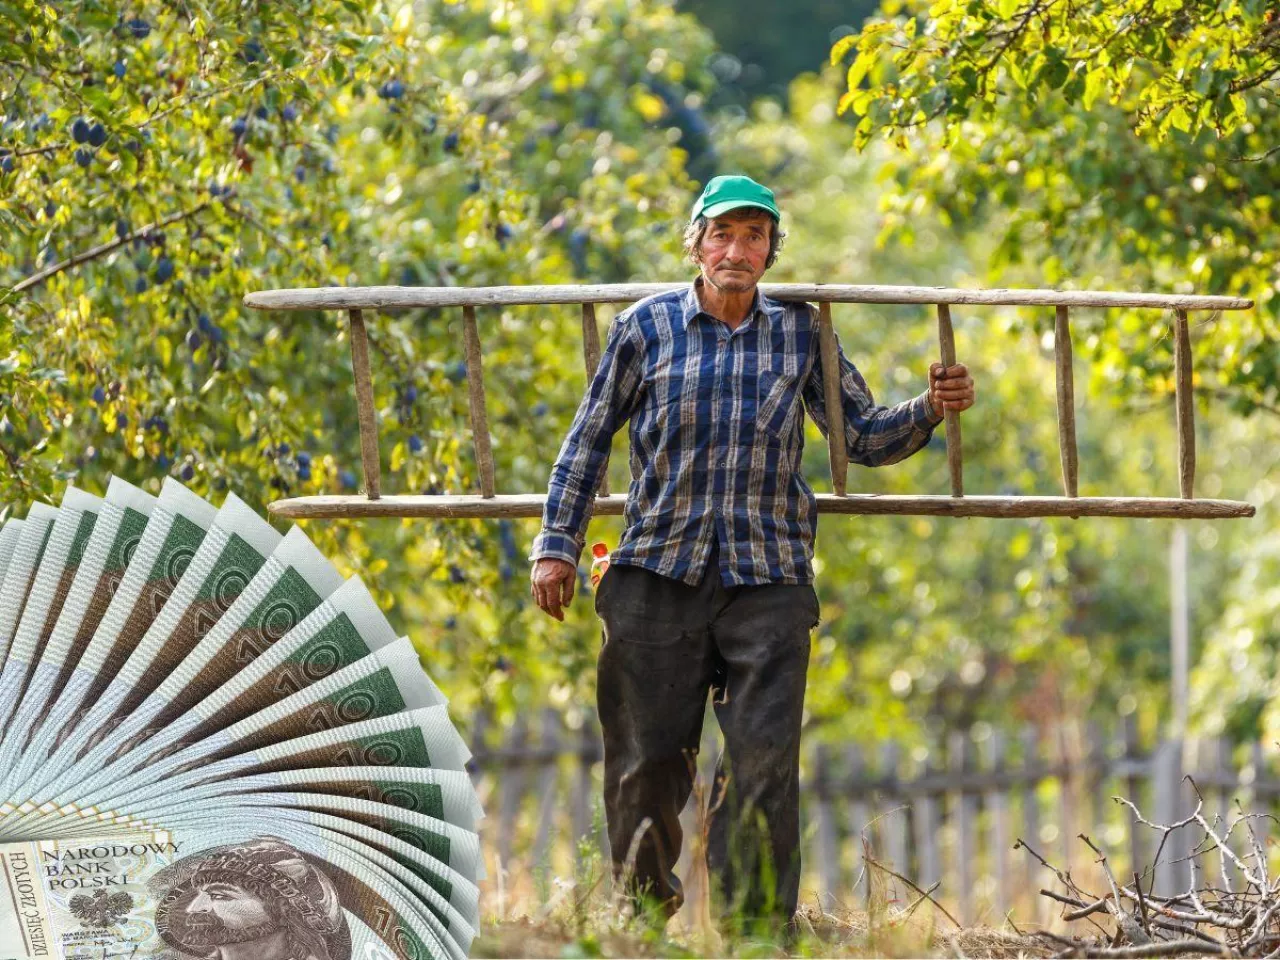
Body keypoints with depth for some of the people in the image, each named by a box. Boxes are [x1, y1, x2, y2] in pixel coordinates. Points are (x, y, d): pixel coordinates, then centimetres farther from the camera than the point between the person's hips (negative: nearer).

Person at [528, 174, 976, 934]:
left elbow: (864, 437, 14)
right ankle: (644, 913, 27)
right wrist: (557, 545, 8)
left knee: (763, 764, -10)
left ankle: (757, 930, -7)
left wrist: (929, 412, -5)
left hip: (767, 580, 0)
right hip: (658, 576, 0)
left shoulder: (799, 332, 8)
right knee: (646, 761, 5)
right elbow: (591, 439, 12)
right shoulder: (647, 328, 5)